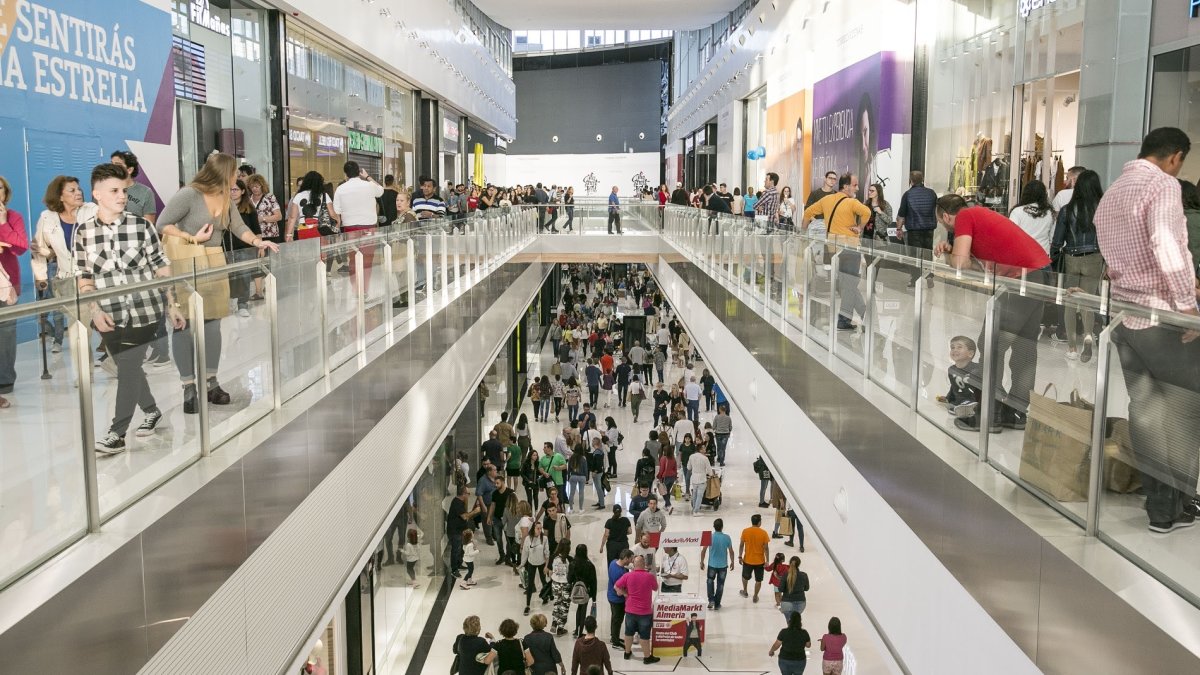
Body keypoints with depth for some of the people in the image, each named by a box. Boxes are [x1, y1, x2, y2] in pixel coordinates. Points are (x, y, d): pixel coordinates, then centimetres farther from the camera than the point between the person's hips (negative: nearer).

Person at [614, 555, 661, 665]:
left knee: (629, 632, 19)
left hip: (630, 610, 2)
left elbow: (616, 586, -3)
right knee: (644, 635, 8)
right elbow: (656, 588, 4)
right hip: (645, 612, -2)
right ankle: (647, 657, 19)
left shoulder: (628, 576, -11)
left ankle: (627, 653, 34)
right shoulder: (649, 576, -15)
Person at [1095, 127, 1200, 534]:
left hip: (1123, 312, 8)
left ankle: (1159, 501, 14)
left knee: (1145, 409, 10)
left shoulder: (1111, 193, 19)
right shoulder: (1162, 185, -9)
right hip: (1162, 315, -8)